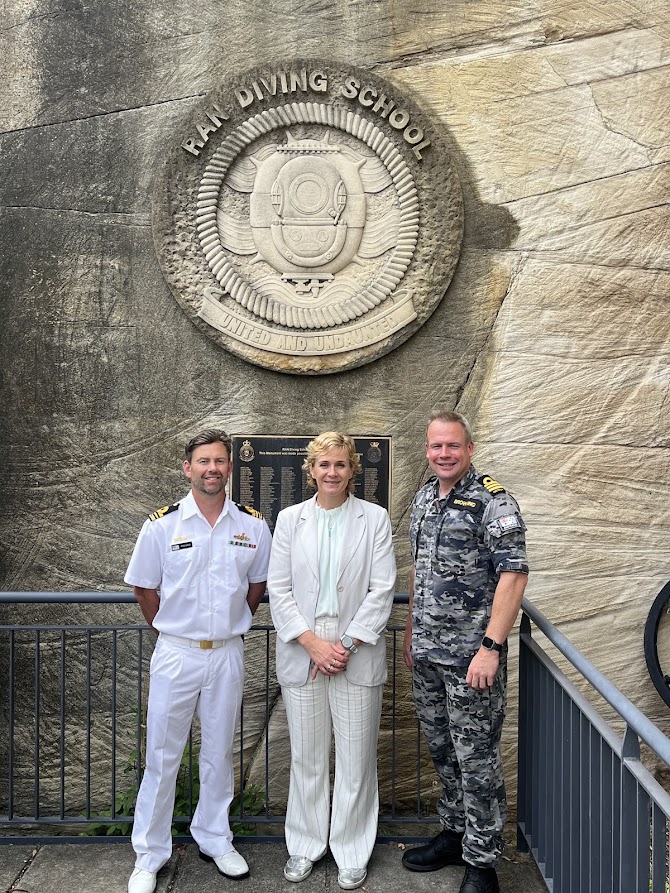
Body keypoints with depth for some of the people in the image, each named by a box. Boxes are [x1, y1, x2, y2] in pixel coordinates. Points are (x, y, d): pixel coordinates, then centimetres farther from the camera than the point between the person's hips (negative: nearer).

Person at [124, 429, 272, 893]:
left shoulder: (253, 525, -3)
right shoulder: (161, 524, -7)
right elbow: (144, 586, 3)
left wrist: (233, 624, 8)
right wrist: (168, 630, 5)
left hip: (227, 654, 2)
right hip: (176, 653, -1)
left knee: (219, 754, 16)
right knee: (162, 757, 7)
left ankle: (215, 839, 35)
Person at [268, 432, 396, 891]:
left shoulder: (375, 518, -1)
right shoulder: (290, 519, 4)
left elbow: (382, 590, -4)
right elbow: (278, 588, 1)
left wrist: (347, 644, -11)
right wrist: (312, 642, -9)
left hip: (357, 653, -1)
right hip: (301, 652, 1)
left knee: (356, 758, 7)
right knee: (306, 757, 12)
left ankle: (352, 852, 25)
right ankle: (306, 845, 31)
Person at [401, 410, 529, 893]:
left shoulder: (493, 502, -13)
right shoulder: (424, 498, 10)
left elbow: (513, 576, -18)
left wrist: (490, 648, -23)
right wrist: (411, 631, 18)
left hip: (472, 655, -7)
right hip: (427, 653, 7)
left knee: (476, 758, 3)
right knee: (443, 749, 19)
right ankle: (455, 833, 37)